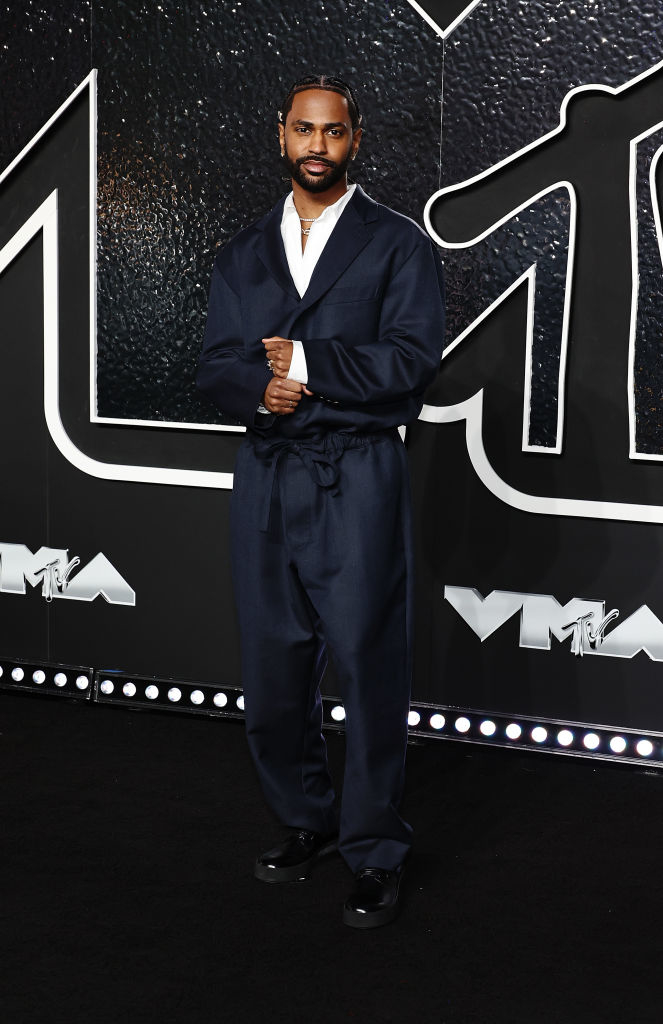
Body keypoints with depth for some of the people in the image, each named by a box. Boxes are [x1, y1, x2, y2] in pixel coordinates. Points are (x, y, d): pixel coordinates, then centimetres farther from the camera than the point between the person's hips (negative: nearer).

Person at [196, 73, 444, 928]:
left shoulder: (397, 245, 2)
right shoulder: (243, 254, 16)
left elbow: (412, 362, -10)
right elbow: (215, 367, 8)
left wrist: (306, 362, -10)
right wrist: (259, 389, -13)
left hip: (356, 479, -4)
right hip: (264, 479, 4)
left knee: (369, 667, -1)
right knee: (272, 672, 10)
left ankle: (374, 856, 13)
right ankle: (306, 821, 30)